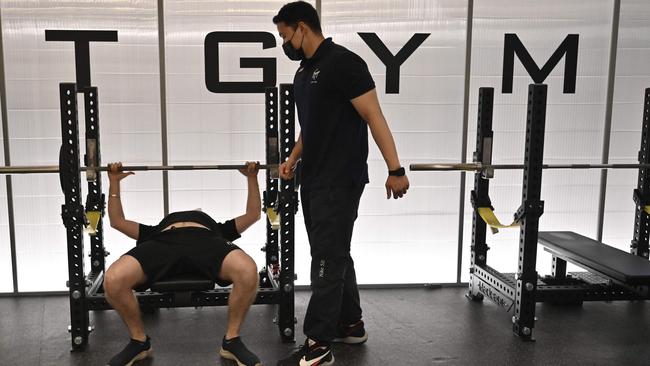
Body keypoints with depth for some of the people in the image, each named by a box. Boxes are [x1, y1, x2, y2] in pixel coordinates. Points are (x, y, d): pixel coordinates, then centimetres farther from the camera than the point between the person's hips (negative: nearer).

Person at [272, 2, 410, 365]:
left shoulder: (343, 62, -15)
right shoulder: (304, 72, 15)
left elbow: (374, 117, -18)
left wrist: (396, 170, -20)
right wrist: (292, 160, 25)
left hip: (340, 180, -10)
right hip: (314, 179, 10)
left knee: (327, 259, -7)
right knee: (335, 254, 17)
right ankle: (351, 324, 30)